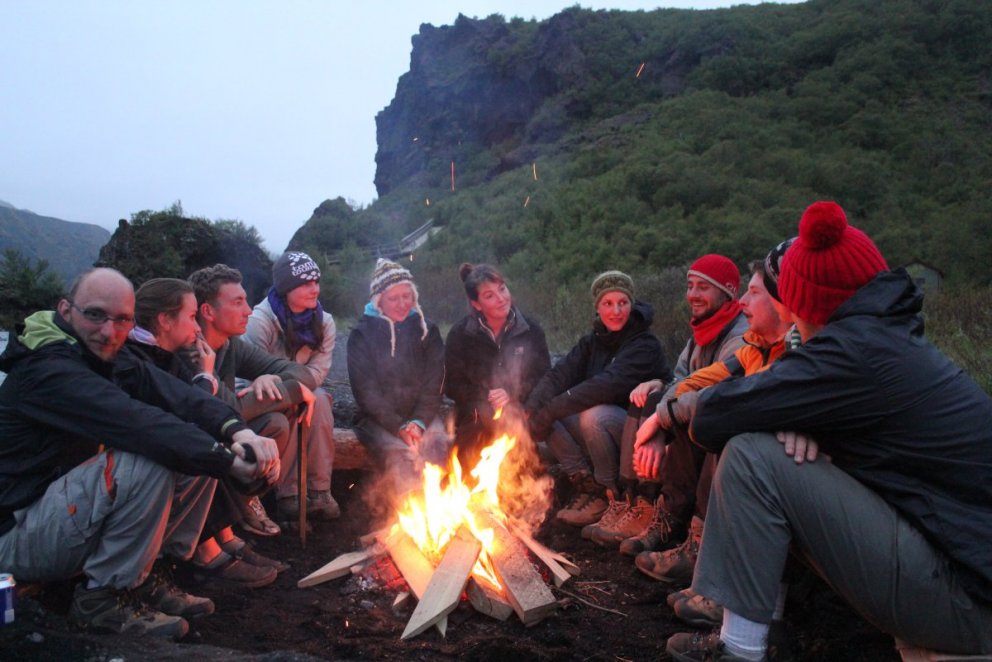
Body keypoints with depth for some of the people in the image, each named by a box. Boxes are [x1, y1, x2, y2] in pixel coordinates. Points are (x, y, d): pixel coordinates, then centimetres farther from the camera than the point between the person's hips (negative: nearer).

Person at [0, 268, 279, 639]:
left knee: (202, 449, -4)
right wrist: (229, 461, -39)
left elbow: (175, 395, -15)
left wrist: (236, 430, -34)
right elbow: (138, 424, -39)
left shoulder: (110, 357, 2)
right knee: (148, 461, -31)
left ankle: (141, 577, 3)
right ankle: (101, 598, -12)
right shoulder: (47, 371, -25)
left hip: (70, 504, 9)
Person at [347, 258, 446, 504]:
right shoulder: (362, 334, 2)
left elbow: (433, 385, 5)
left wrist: (419, 422, -12)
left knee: (436, 449, -27)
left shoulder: (427, 330, 9)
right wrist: (398, 426, -15)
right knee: (402, 455, -30)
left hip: (420, 416, 2)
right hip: (379, 419, -2)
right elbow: (366, 391, -4)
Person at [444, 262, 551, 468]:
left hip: (520, 412, 1)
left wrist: (513, 395, -17)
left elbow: (543, 377, 2)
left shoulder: (531, 330, 1)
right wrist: (486, 399, -16)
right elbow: (453, 386, 1)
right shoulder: (459, 335, -1)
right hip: (477, 418, 0)